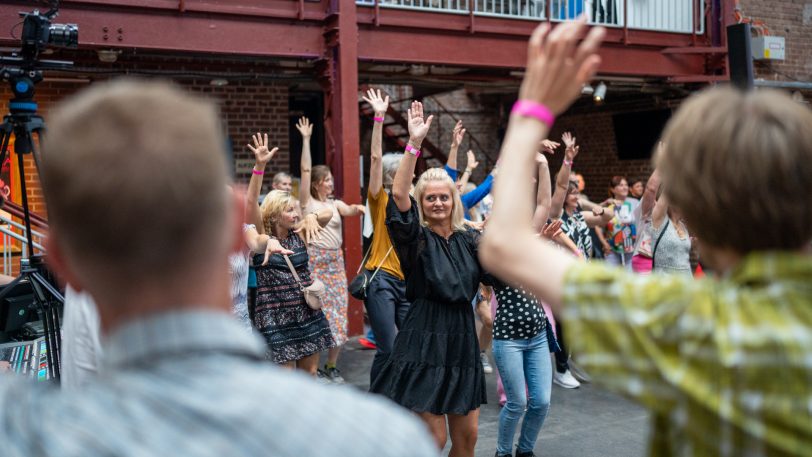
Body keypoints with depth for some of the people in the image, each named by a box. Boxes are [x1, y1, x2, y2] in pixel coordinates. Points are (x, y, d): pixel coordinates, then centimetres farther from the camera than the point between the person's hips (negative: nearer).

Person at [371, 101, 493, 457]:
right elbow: (399, 195, -23)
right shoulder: (416, 238, -7)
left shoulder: (469, 239, 9)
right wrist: (414, 143, -31)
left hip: (462, 338, 5)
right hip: (425, 339, -5)